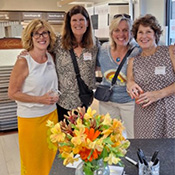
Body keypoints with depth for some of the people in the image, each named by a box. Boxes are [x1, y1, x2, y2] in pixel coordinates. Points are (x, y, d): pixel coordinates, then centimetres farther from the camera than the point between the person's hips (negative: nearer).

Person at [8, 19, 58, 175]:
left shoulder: (51, 58, -1)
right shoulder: (23, 62, -19)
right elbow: (12, 93, -15)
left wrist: (55, 96, 1)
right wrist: (40, 99, -21)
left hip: (51, 114, 5)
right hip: (30, 118, -5)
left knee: (50, 156, 21)